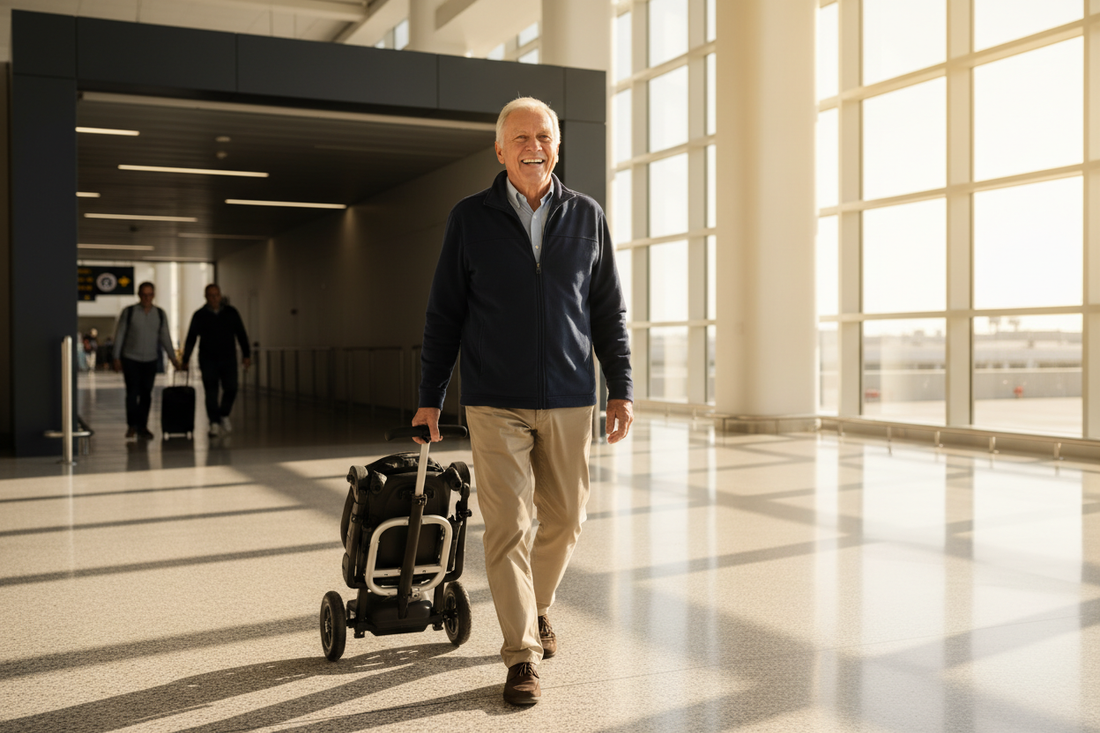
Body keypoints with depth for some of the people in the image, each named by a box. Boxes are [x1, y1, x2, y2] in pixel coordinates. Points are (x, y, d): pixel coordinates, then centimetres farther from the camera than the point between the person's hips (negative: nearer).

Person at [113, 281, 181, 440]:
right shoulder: (128, 312, -3)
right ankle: (132, 426, -2)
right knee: (132, 392, -9)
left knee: (146, 394, 4)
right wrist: (117, 358, -4)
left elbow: (165, 337, 8)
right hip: (131, 359, -3)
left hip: (150, 361, 3)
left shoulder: (160, 314, 5)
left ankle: (142, 427, 11)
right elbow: (120, 335, -1)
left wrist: (173, 357, 0)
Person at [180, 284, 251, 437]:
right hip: (208, 360, -1)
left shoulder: (231, 312, 5)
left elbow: (241, 335, 8)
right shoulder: (200, 315, 1)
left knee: (231, 388, -7)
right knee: (211, 392, -3)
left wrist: (246, 355, 3)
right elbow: (191, 339, 2)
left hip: (228, 358, 1)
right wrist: (185, 360, -3)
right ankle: (214, 423, 3)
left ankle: (224, 415, 17)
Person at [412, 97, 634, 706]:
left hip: (569, 402, 2)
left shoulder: (587, 217, 7)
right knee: (507, 526, -5)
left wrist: (622, 389, 3)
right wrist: (430, 397, 3)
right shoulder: (470, 218, 3)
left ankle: (538, 607, 36)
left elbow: (608, 311, 9)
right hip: (495, 403, -2)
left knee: (564, 520, 10)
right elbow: (444, 313, 5)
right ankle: (522, 654, 5)